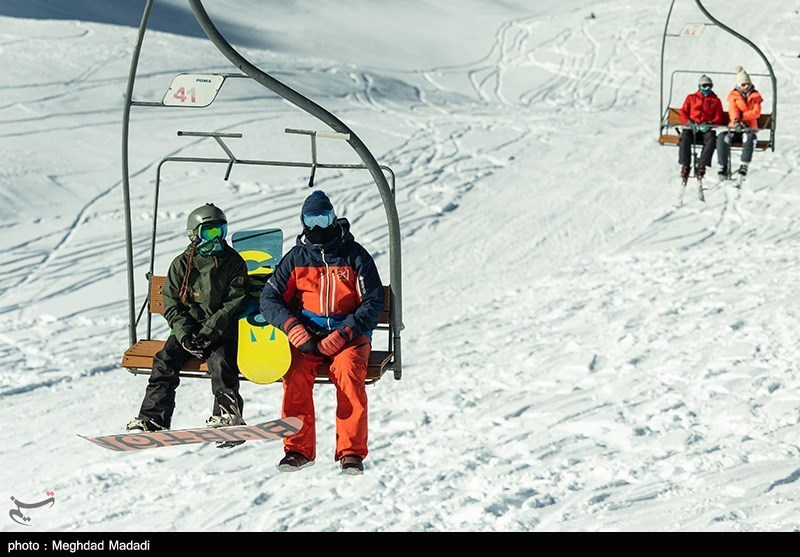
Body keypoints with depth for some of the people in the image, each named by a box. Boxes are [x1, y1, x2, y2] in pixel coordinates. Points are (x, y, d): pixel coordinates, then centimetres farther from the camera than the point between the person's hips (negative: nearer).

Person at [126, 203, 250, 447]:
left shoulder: (233, 261, 0)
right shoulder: (182, 264, 6)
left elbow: (235, 303, -6)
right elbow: (171, 304, 4)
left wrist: (207, 333, -17)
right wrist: (185, 334, -14)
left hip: (220, 330, -2)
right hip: (187, 328, 2)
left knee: (221, 362, -31)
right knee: (165, 362, -19)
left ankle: (228, 415, -24)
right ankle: (152, 420, -19)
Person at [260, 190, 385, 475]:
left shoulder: (355, 255, 2)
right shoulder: (296, 257, 9)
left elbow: (373, 303, -3)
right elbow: (269, 298, 5)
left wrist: (342, 335, -17)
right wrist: (294, 328, -14)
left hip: (349, 333, -2)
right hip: (307, 333, 2)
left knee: (348, 370, -32)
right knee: (296, 372, -29)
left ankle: (352, 451, -30)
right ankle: (299, 448, -23)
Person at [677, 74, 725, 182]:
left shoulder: (715, 100, 21)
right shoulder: (691, 98, 23)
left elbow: (719, 118, 11)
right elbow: (683, 112, 15)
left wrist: (709, 123, -10)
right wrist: (688, 122, -8)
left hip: (707, 129, 0)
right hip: (691, 128, 0)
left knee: (711, 139, -35)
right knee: (685, 138, -34)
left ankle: (701, 167, -37)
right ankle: (685, 165, -30)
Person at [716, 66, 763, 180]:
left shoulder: (755, 96, 10)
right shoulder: (733, 96, 8)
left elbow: (756, 112, -5)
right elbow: (733, 110, -10)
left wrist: (742, 116, -16)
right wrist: (736, 121, -31)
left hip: (749, 129, -1)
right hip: (734, 129, 1)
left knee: (750, 138, -38)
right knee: (722, 137, -30)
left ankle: (744, 166, -35)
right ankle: (723, 167, -27)